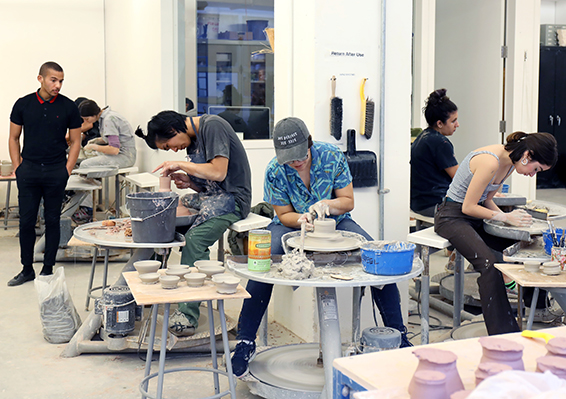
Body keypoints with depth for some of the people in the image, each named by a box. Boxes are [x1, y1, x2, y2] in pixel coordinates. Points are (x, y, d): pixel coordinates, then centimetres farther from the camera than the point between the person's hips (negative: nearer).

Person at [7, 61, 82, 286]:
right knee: (26, 221, 3)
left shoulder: (68, 107, 1)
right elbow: (14, 138, 10)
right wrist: (18, 168, 3)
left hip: (56, 172, -1)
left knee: (52, 221, 5)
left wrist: (66, 170, -2)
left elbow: (75, 141, 6)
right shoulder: (23, 105, 4)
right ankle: (27, 269, 15)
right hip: (29, 170, 1)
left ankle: (48, 269, 16)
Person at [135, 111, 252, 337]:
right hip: (208, 197, 9)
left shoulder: (212, 125, -11)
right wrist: (189, 181, -1)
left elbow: (218, 172, -20)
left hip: (232, 198, -9)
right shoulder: (193, 139, 16)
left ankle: (188, 313, -26)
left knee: (194, 239, -30)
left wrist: (181, 165, -11)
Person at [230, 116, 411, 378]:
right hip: (292, 224, -1)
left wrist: (326, 204, -29)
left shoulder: (332, 156, -16)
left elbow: (348, 201, -8)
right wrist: (303, 218, -29)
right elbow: (284, 215, -7)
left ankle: (397, 335, -7)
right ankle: (245, 342, -18)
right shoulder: (275, 171, -17)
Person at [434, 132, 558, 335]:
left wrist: (509, 216, -3)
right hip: (453, 217, -9)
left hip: (474, 215, 9)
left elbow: (486, 200, 12)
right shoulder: (490, 162, -24)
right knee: (489, 264, -28)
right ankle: (502, 334, -25)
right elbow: (468, 207, -21)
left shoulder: (509, 163, 4)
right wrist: (505, 217, -18)